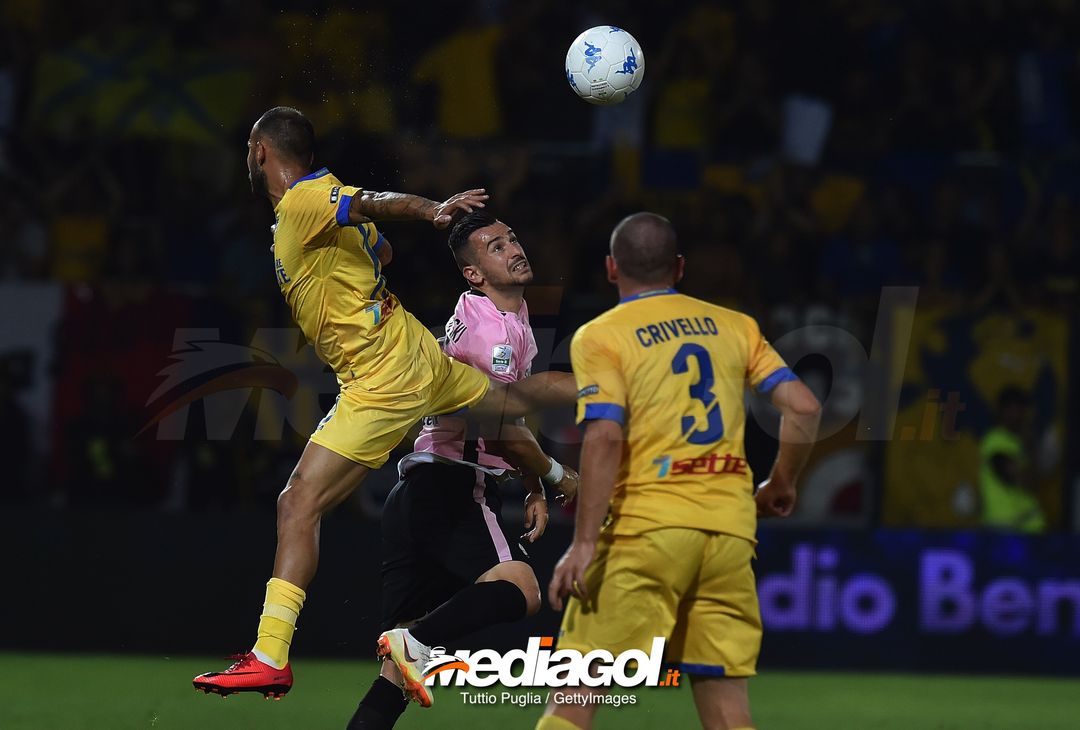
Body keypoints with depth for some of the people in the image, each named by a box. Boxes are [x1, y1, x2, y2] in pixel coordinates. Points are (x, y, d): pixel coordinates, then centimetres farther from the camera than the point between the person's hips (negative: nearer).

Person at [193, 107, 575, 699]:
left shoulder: (303, 202, -17)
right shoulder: (319, 198, 9)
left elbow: (375, 204, -37)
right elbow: (382, 250, 26)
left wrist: (433, 210, -55)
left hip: (381, 381, -10)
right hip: (416, 355, 10)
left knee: (298, 505, -14)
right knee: (514, 398, 30)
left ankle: (270, 659, -19)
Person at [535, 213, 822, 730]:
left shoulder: (600, 337, 1)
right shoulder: (736, 327, 14)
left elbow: (605, 438, -12)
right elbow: (803, 407, 6)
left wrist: (583, 543, -15)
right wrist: (781, 486, 21)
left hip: (647, 530, -4)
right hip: (730, 529, 4)